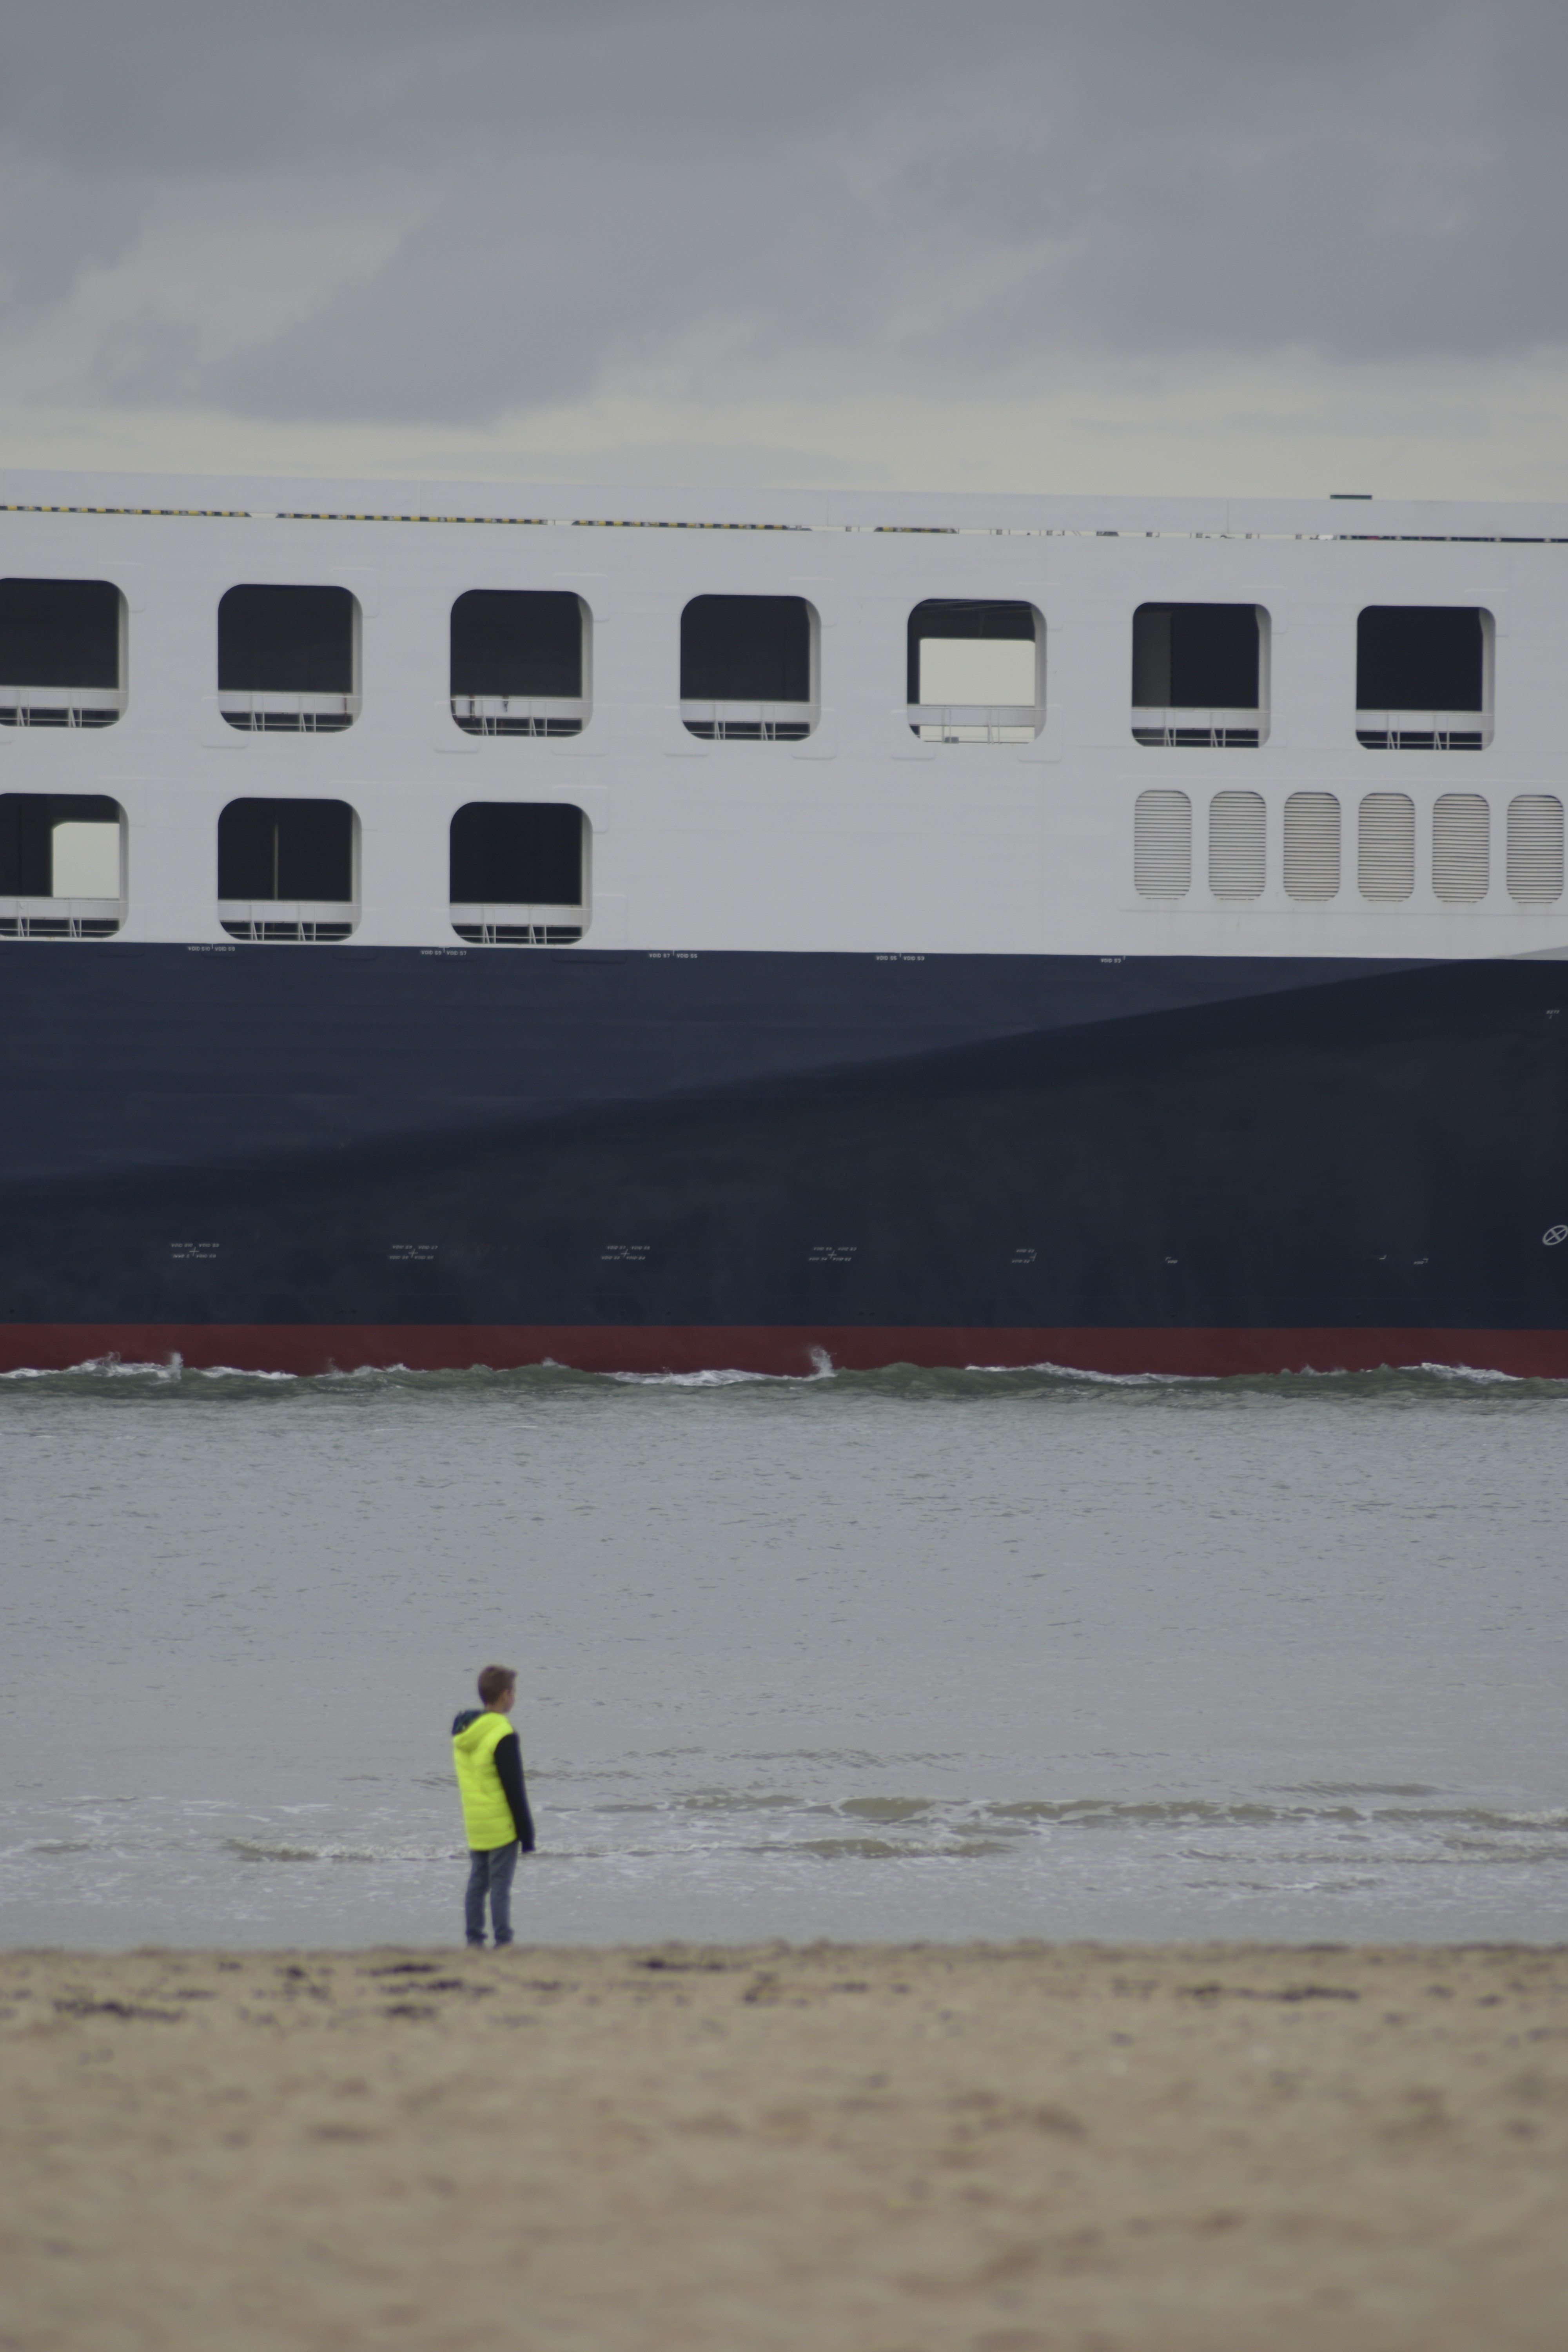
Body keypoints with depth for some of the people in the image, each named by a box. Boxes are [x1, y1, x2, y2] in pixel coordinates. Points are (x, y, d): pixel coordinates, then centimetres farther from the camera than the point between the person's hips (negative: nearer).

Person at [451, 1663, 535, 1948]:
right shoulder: (503, 1736, -18)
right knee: (500, 1885, -3)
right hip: (501, 1825, -7)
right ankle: (503, 1943, -1)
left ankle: (474, 1940, 12)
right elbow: (515, 1790, -16)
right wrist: (527, 1834, -10)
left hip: (474, 1825, 7)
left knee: (477, 1882, 12)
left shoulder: (462, 1730, 8)